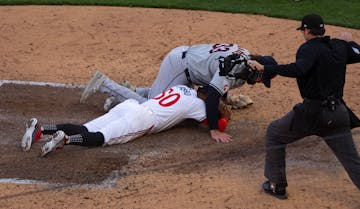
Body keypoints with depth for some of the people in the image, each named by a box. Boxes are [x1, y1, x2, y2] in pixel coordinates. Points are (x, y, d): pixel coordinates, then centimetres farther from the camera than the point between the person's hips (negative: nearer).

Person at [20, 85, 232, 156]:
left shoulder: (181, 87, 31)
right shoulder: (197, 103, 10)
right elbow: (218, 127, 10)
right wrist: (225, 117, 32)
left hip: (129, 106, 7)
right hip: (142, 119, -7)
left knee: (84, 130, -6)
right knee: (101, 137, -22)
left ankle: (40, 128, -22)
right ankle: (65, 139, -46)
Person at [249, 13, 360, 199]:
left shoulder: (309, 48, -9)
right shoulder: (340, 46, 11)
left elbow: (299, 69, -27)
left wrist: (266, 68, -27)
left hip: (313, 112, -5)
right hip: (338, 112, 6)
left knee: (274, 133, 16)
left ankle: (277, 185, 20)